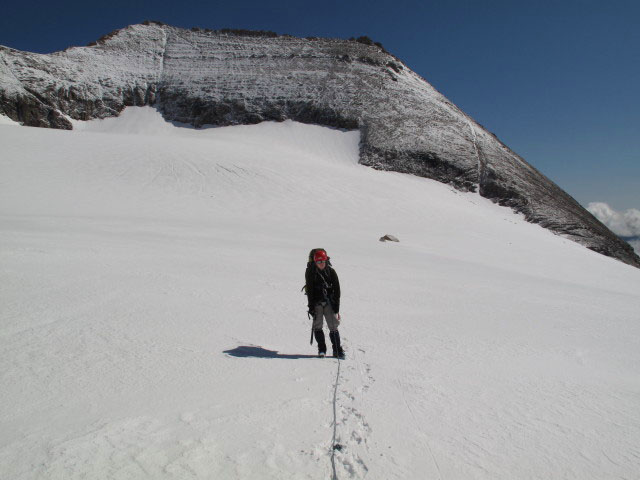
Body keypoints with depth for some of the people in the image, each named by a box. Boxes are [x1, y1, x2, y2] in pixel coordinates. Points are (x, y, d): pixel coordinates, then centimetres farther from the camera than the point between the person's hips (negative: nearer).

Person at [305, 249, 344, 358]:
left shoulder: (331, 271, 1)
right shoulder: (310, 272, -3)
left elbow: (336, 290, 2)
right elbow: (309, 291, -4)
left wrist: (336, 308, -2)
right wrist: (311, 307, -10)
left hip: (329, 302, 0)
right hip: (316, 303, 0)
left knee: (333, 327, -4)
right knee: (317, 326, 0)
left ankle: (338, 350, 3)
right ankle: (321, 349, 13)